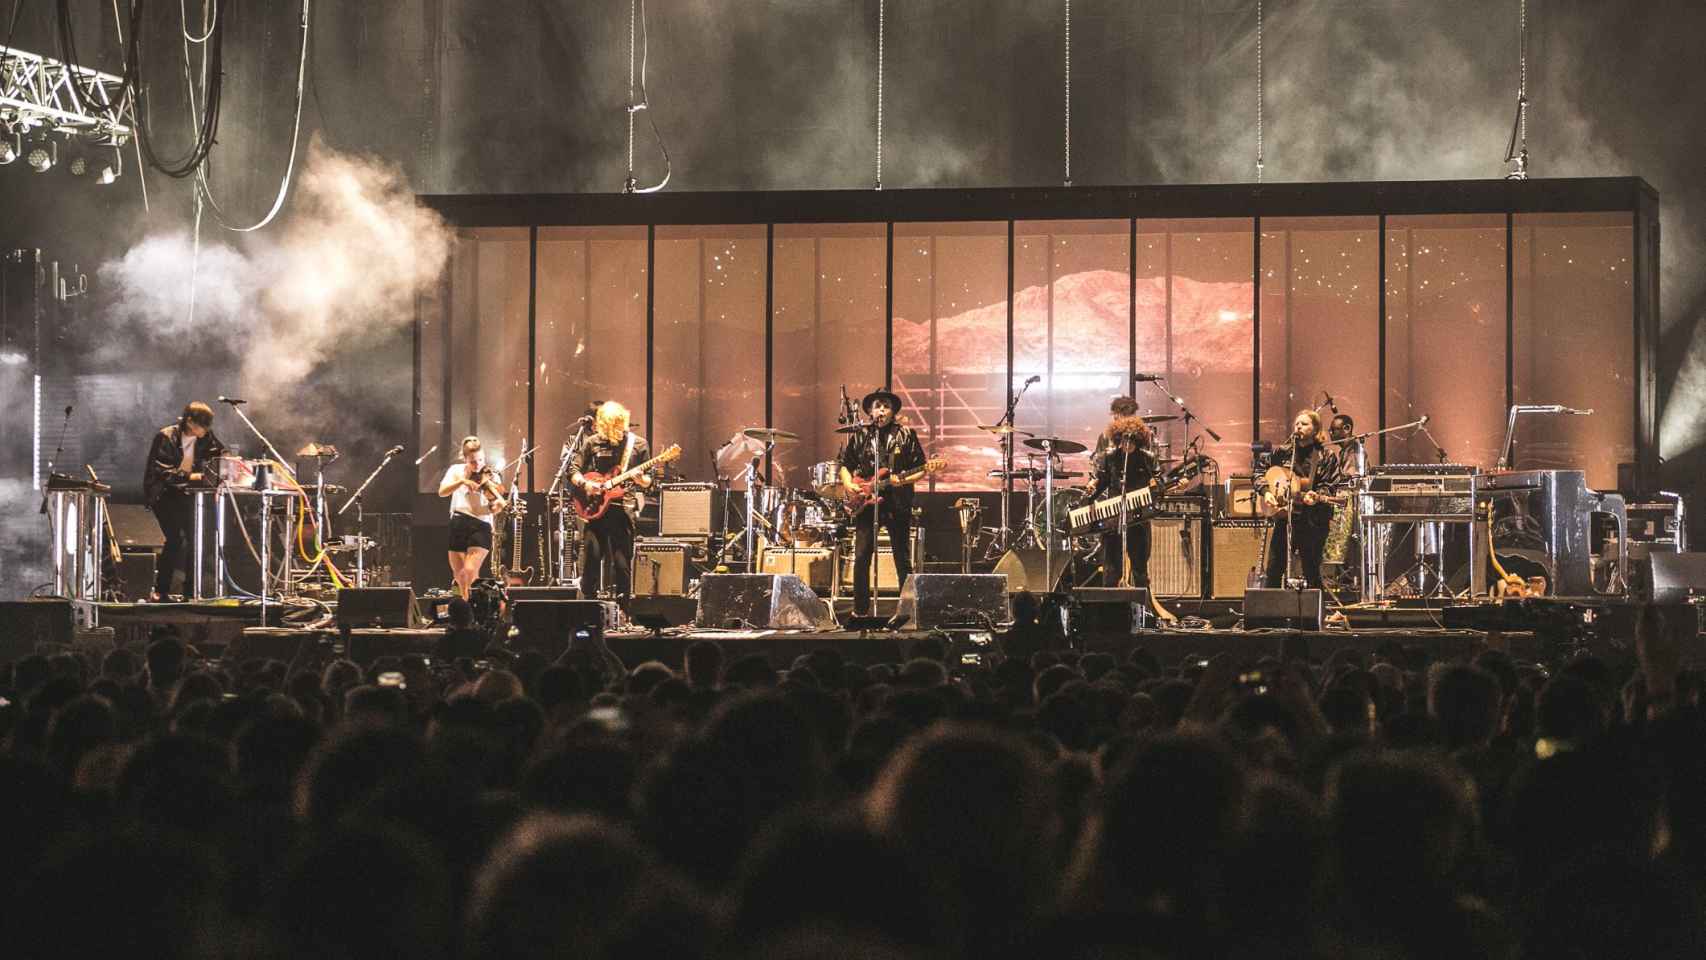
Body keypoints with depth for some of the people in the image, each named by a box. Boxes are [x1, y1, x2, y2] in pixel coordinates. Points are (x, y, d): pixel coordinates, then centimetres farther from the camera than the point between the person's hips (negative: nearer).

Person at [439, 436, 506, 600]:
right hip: (458, 525, 3)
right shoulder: (456, 470, 5)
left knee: (470, 572, -20)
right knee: (459, 577, 9)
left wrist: (498, 504, -28)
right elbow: (442, 492, -10)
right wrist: (462, 481, -24)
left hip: (481, 526, -3)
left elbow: (493, 509, -5)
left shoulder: (491, 477, 0)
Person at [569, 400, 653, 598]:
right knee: (591, 557, -2)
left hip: (623, 509, -1)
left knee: (622, 563, -1)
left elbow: (648, 482, 9)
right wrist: (584, 484, -9)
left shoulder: (638, 444, 5)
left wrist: (641, 480, -13)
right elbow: (573, 470, 9)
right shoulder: (592, 443, 6)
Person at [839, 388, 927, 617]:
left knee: (903, 560, 1)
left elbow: (920, 468, 3)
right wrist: (850, 485, -3)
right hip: (866, 504, 1)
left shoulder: (906, 435, 4)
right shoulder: (860, 436, 9)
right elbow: (845, 465, 15)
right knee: (861, 559, -3)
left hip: (897, 504, -1)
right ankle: (860, 611, 4)